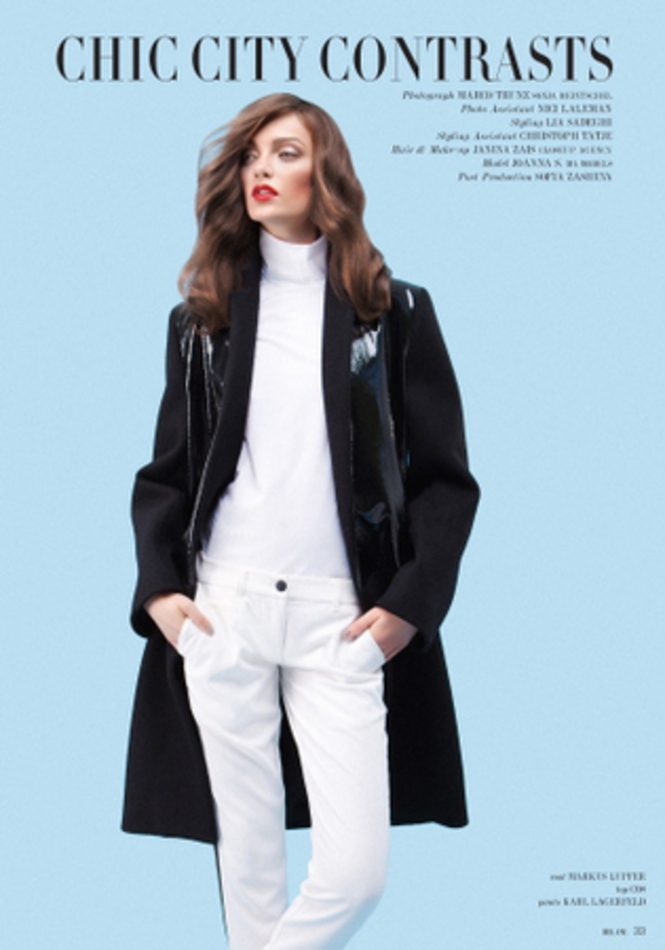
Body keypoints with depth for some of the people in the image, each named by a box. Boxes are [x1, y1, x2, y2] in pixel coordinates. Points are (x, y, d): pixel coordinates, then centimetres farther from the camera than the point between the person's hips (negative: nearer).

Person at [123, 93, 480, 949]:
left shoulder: (394, 312, 5)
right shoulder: (202, 314, 12)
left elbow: (445, 478, 3)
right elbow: (163, 472, 13)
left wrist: (410, 604, -7)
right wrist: (158, 586, -2)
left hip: (342, 618, -1)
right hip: (220, 611, 2)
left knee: (355, 873, -8)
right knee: (248, 864, 5)